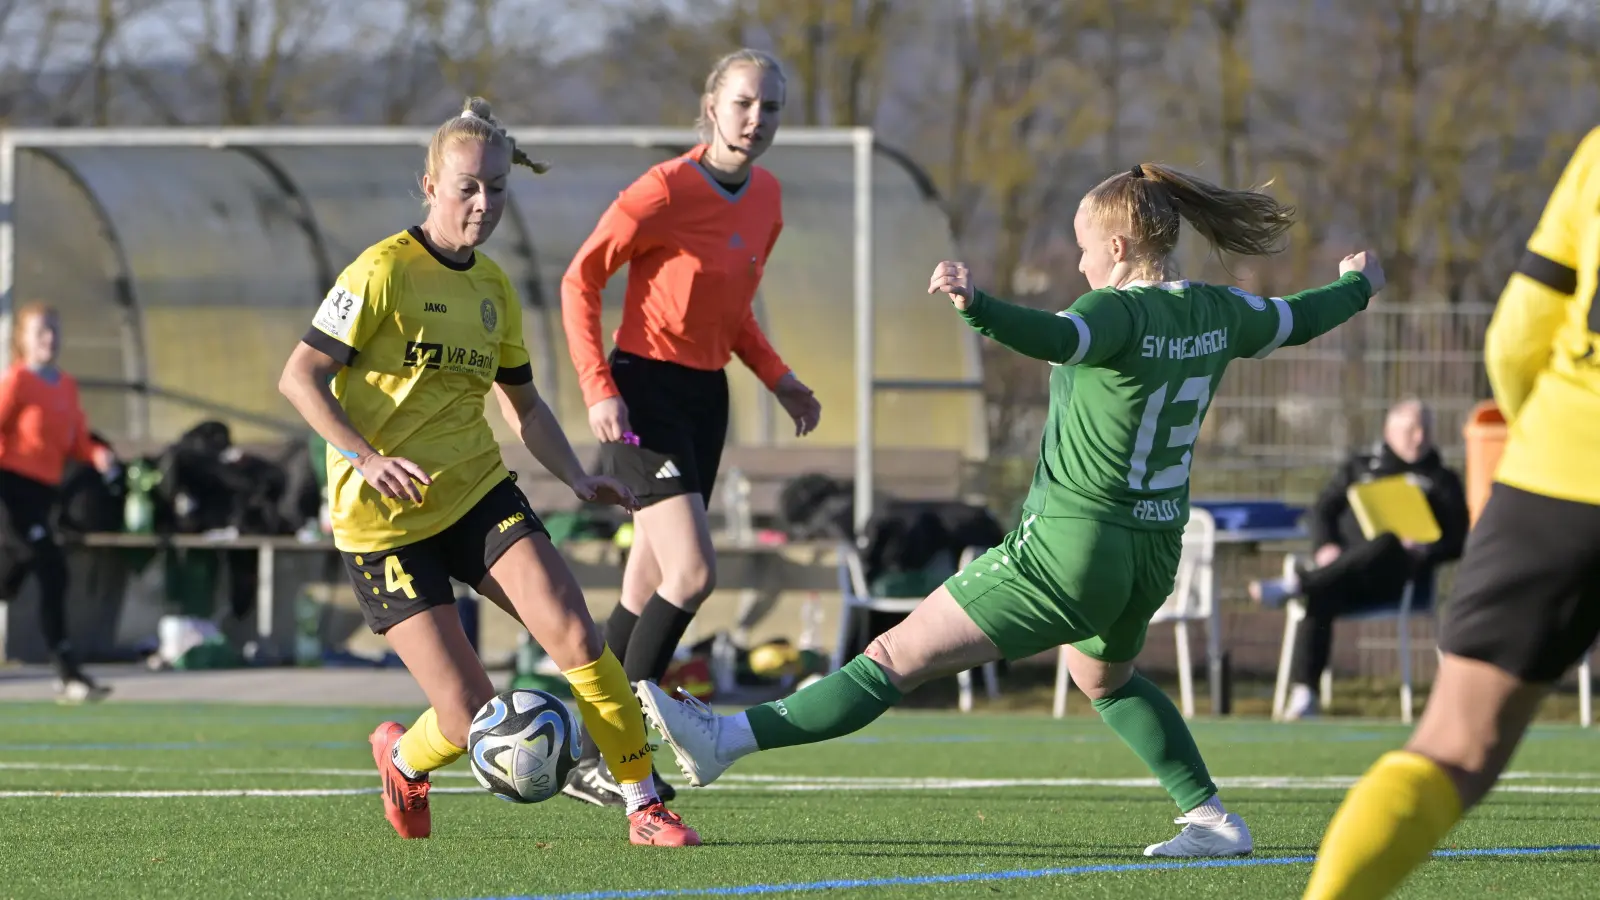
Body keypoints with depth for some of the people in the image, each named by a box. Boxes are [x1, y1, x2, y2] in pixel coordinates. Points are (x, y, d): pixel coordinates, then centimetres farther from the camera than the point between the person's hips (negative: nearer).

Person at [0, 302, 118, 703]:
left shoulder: (67, 386, 14)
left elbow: (76, 440, 15)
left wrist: (97, 454, -4)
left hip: (43, 490, 8)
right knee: (52, 571, -17)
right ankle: (68, 674, -19)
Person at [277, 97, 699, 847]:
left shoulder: (493, 288, 10)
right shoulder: (385, 271, -12)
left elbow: (522, 403, 23)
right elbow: (300, 377, -14)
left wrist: (577, 479, 8)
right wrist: (366, 457, -27)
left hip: (476, 491, 6)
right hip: (383, 516, -6)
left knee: (575, 635, -18)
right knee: (471, 715, -9)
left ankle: (643, 805, -7)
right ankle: (403, 759, 26)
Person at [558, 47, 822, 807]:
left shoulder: (766, 197, 7)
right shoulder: (664, 192, -16)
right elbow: (580, 280, -9)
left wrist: (776, 378, 8)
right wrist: (599, 389, -17)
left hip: (706, 395, 8)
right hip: (645, 390, -8)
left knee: (648, 588, 9)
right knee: (693, 570, -18)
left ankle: (592, 762, 16)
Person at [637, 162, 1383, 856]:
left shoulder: (1119, 312, -16)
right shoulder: (1215, 314, 6)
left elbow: (1054, 338, -39)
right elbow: (1294, 320, 25)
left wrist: (977, 307, -55)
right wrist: (1358, 288, 45)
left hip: (1069, 544, -8)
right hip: (1152, 556, 8)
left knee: (899, 657, -10)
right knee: (1107, 680, 37)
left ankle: (725, 740, -12)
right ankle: (1213, 819, 30)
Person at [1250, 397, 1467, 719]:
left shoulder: (1442, 480, 20)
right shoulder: (1360, 468, 25)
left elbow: (1457, 541, 11)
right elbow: (1321, 510, 16)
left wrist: (1424, 550, -10)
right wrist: (1325, 546, -5)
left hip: (1400, 576, -1)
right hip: (1344, 570, 1)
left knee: (1385, 543, -38)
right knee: (1320, 599, -34)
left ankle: (1298, 580, -48)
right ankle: (1303, 693, -41)